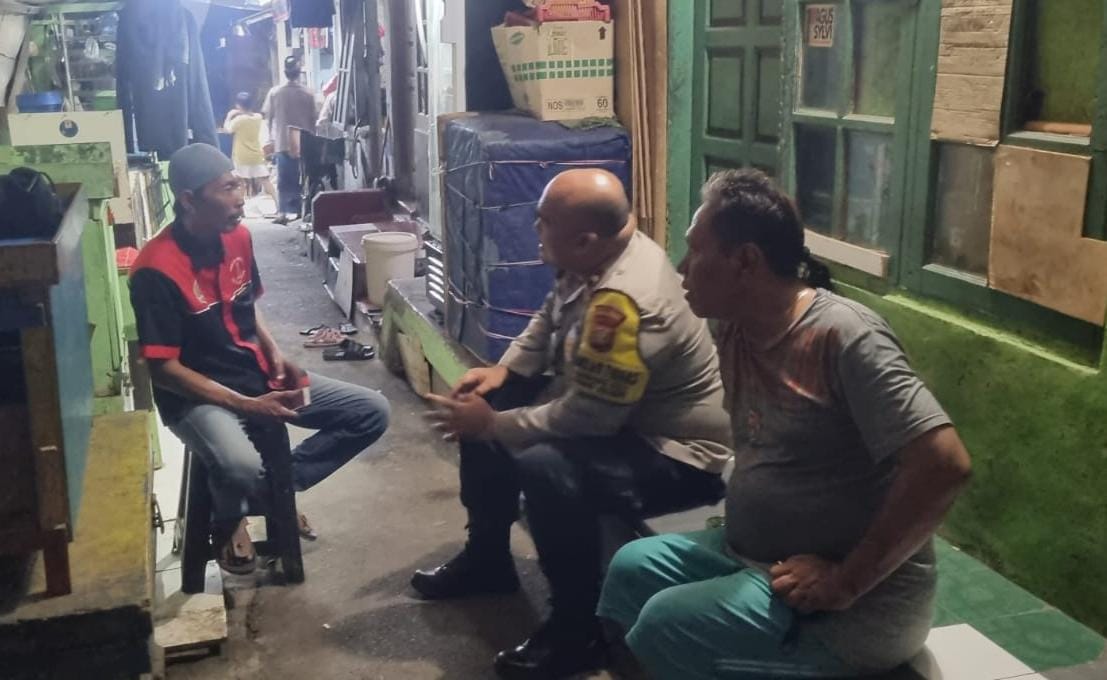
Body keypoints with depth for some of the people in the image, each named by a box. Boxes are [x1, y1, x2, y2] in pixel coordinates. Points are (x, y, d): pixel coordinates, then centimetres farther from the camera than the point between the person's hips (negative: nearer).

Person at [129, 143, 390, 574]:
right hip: (198, 397, -7)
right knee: (241, 468, -38)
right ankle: (227, 523, 0)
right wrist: (248, 406, -23)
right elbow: (163, 369, -19)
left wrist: (275, 353, -2)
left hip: (258, 376, 7)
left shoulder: (238, 236, 1)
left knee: (372, 411, -2)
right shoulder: (157, 270, -21)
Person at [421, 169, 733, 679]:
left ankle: (579, 628, -14)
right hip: (608, 408, 11)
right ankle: (486, 558, 25)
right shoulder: (599, 258, -4)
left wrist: (491, 426, -19)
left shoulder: (624, 302, -34)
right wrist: (502, 371, 0)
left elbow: (584, 419, -31)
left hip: (677, 453, -10)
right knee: (485, 403, 11)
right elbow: (550, 320, 14)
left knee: (543, 466, -35)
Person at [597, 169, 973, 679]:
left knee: (667, 626, -21)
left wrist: (848, 581, -24)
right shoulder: (737, 333, 4)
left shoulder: (844, 335, -22)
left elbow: (944, 465, -28)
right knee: (633, 567, 8)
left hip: (861, 606, -8)